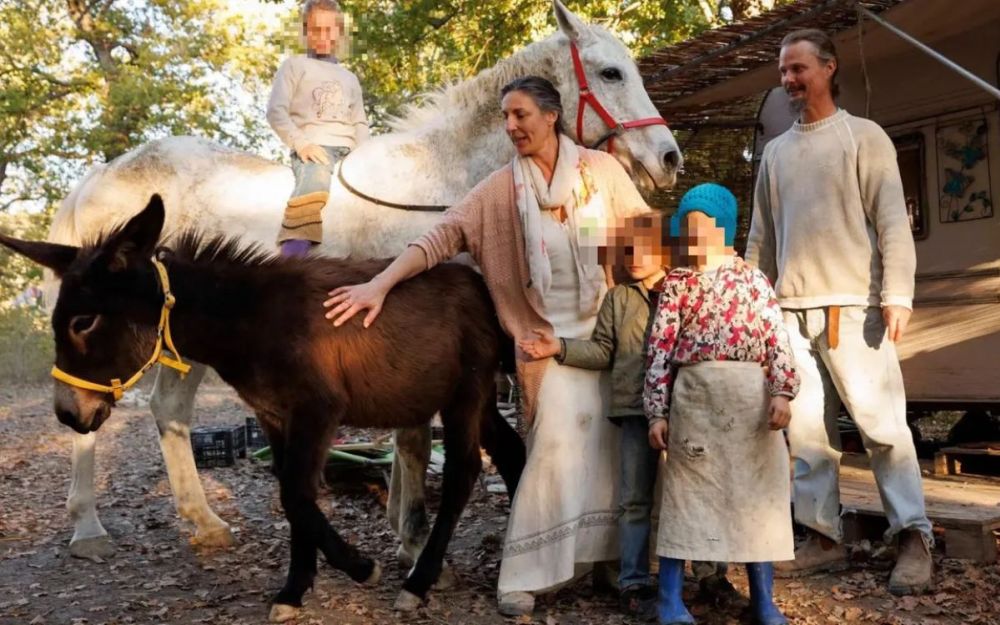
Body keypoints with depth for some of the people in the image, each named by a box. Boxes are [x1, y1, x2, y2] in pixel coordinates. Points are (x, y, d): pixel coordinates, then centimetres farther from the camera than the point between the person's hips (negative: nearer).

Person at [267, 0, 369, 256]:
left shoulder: (350, 78, 32)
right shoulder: (294, 65, 18)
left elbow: (360, 123, 22)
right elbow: (276, 111, 5)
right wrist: (301, 143, -13)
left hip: (347, 151, 6)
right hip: (312, 148, -5)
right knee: (314, 187, -39)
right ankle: (292, 255, -51)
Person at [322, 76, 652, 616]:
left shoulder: (603, 169, 0)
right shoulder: (500, 190, -3)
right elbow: (443, 236, -10)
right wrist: (380, 284, -19)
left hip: (614, 326, 2)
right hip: (550, 334, -2)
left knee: (613, 442, 8)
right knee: (558, 439, -9)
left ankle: (611, 552, 25)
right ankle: (525, 573, 1)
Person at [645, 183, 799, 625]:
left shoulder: (754, 281, 10)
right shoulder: (677, 284, 8)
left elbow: (777, 338, 3)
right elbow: (660, 348, 3)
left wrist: (781, 391, -9)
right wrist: (657, 412, -3)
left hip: (752, 395, 1)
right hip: (695, 394, -1)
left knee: (757, 489, 6)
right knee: (686, 488, 1)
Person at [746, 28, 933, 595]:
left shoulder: (864, 136, 3)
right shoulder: (776, 151, 16)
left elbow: (892, 221, -4)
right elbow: (762, 237, 17)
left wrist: (898, 295, -14)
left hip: (854, 304, -4)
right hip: (792, 310, 5)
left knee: (882, 422, -4)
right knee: (807, 430, 4)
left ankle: (914, 538, 3)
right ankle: (825, 537, 12)